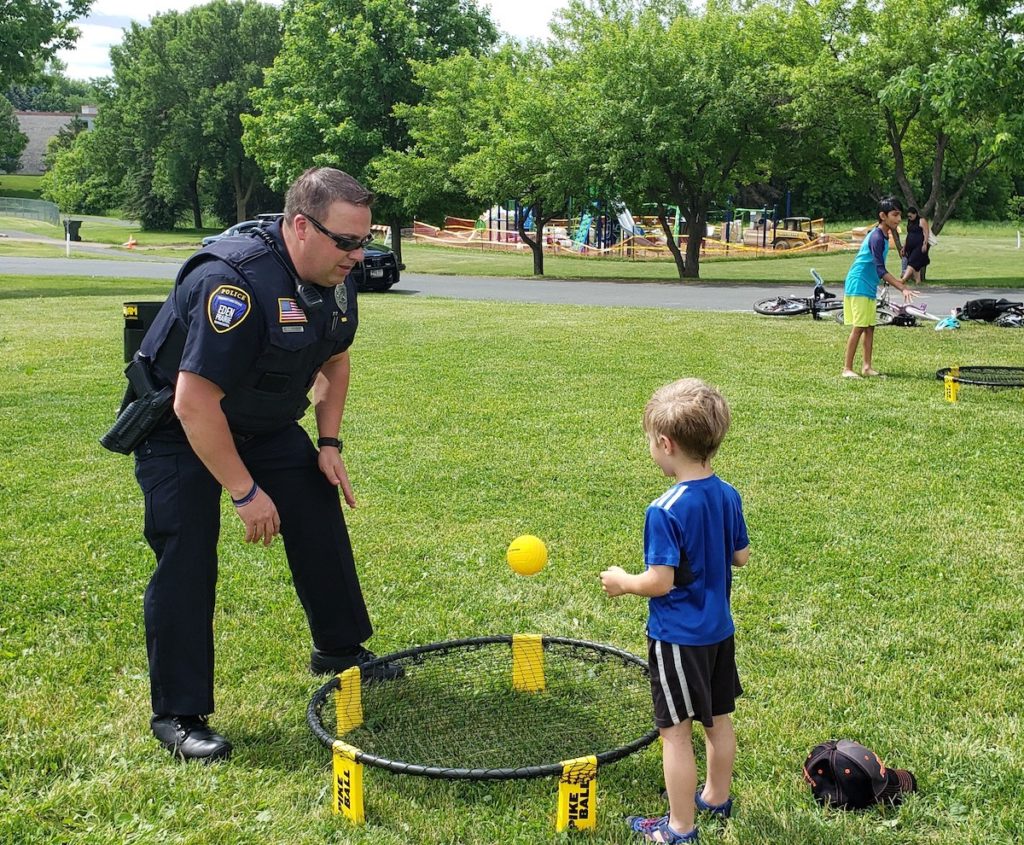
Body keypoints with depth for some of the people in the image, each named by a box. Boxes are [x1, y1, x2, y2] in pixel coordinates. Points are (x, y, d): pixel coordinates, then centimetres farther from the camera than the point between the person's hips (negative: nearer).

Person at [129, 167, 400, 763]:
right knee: (187, 561, -13)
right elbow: (194, 403, -36)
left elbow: (335, 360, 11)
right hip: (179, 428, -7)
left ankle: (340, 648, 28)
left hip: (266, 424, 8)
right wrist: (245, 492, -29)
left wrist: (329, 443, 2)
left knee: (322, 524, 7)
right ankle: (178, 714, -1)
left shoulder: (335, 279, -9)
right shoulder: (234, 283, -36)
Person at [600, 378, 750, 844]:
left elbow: (660, 582, -23)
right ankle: (716, 797, 40)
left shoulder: (665, 511, -25)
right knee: (718, 719, 21)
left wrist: (622, 581, -5)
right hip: (719, 629, 8)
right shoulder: (728, 496, -3)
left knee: (676, 731, 5)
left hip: (677, 636, -8)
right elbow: (741, 556, 8)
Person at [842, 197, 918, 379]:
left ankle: (867, 366, 13)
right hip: (858, 287, -10)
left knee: (869, 327, 9)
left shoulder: (883, 236, 11)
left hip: (869, 288, 10)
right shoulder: (876, 238, -20)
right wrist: (903, 288, -32)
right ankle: (847, 369, -6)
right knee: (858, 328, -9)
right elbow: (881, 271, -26)